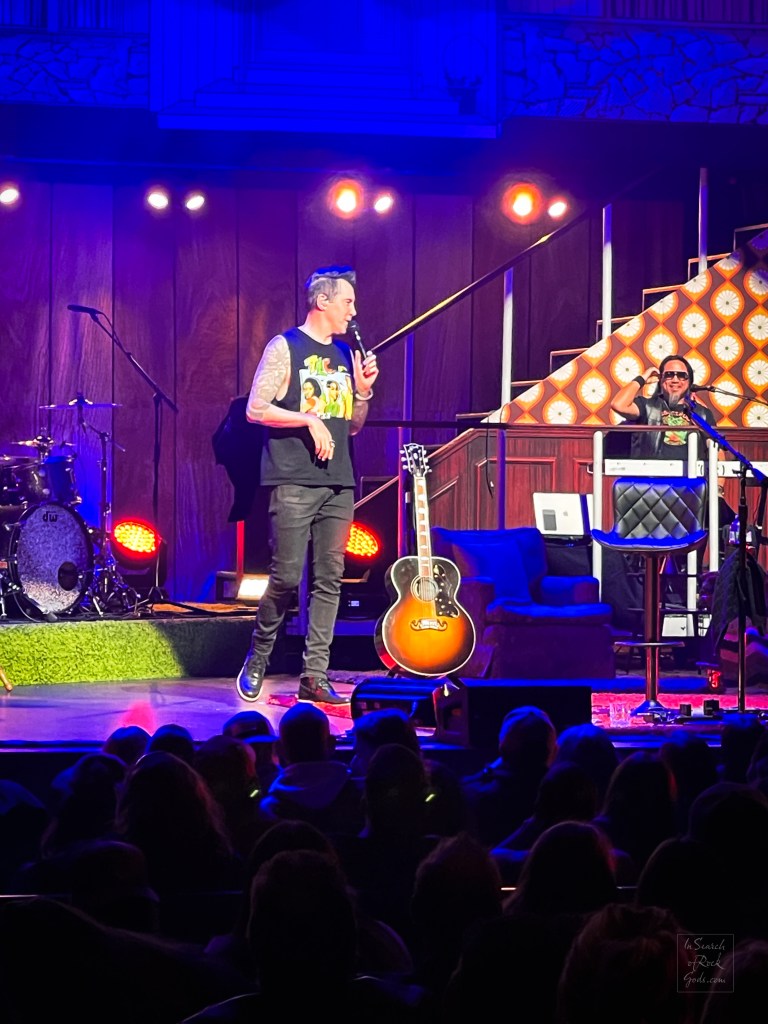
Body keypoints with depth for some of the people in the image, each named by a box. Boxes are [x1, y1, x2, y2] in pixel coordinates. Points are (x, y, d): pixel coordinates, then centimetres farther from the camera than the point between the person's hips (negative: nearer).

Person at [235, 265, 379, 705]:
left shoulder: (346, 355, 17)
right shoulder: (285, 348, -1)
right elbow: (256, 410, -8)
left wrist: (364, 391, 4)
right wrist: (308, 419, -15)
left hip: (338, 484, 6)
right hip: (293, 482, -6)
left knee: (330, 578, 1)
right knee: (288, 575, -9)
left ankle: (315, 676, 3)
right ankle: (258, 659, 11)